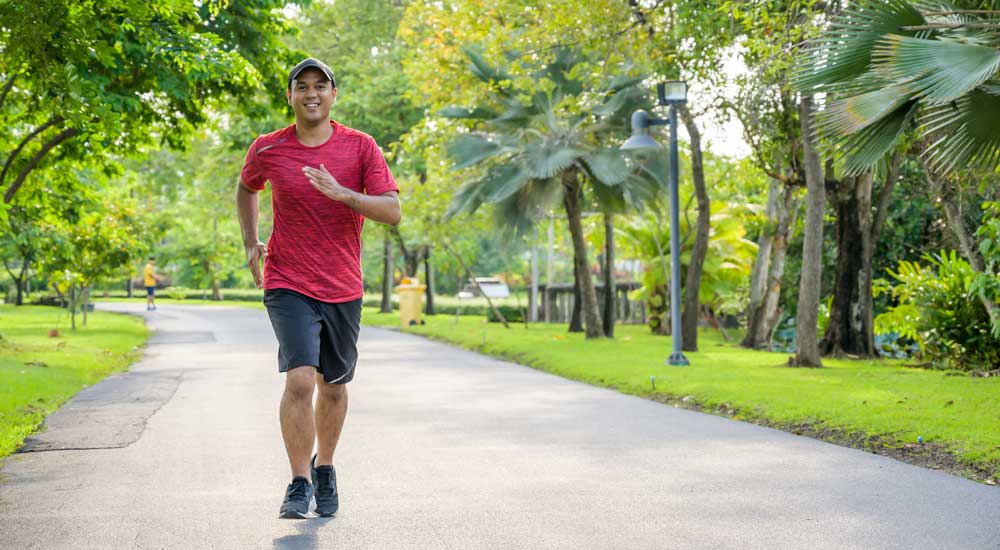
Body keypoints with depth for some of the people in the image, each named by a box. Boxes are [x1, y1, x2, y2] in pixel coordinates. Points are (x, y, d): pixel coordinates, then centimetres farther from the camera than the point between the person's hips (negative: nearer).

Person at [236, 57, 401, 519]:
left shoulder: (360, 147, -2)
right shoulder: (267, 150, 0)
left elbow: (393, 211, -9)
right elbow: (246, 188, 22)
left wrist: (341, 193, -23)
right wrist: (251, 244, 10)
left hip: (343, 289, 2)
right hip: (289, 285, -2)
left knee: (334, 386, 14)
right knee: (300, 380, -18)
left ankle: (324, 469, 36)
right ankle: (299, 486, -9)